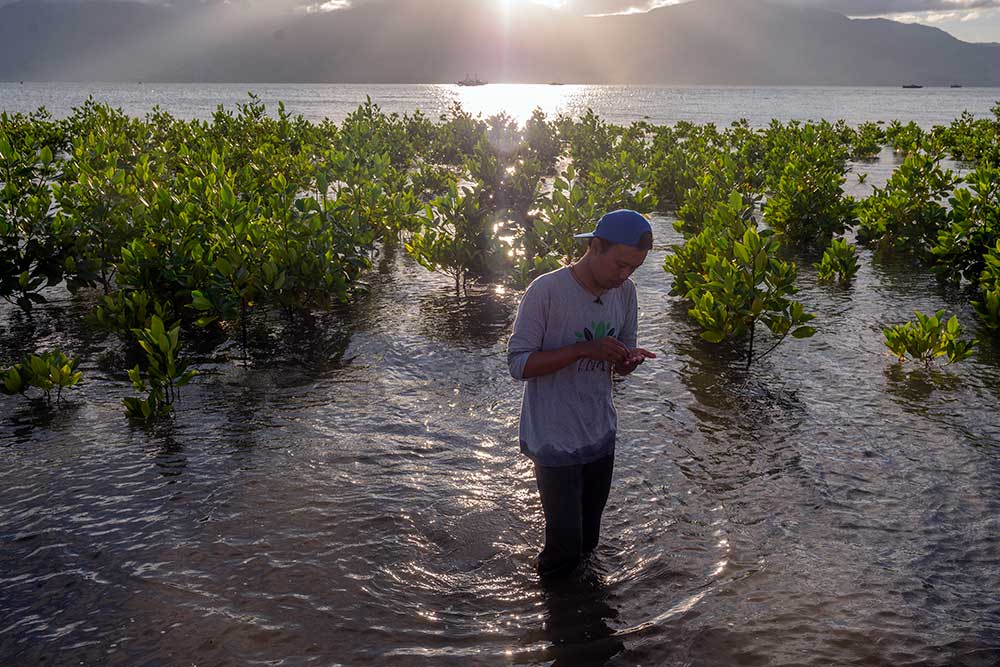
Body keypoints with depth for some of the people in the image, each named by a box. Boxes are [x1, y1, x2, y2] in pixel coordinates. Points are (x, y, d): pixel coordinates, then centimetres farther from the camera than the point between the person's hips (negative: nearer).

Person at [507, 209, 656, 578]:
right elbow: (518, 364, -18)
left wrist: (631, 358, -17)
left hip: (601, 436, 6)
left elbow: (620, 365, 8)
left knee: (588, 542, 18)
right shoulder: (547, 291, -20)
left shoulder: (625, 292, -1)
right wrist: (584, 349, -28)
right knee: (566, 547, -1)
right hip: (555, 441, -5)